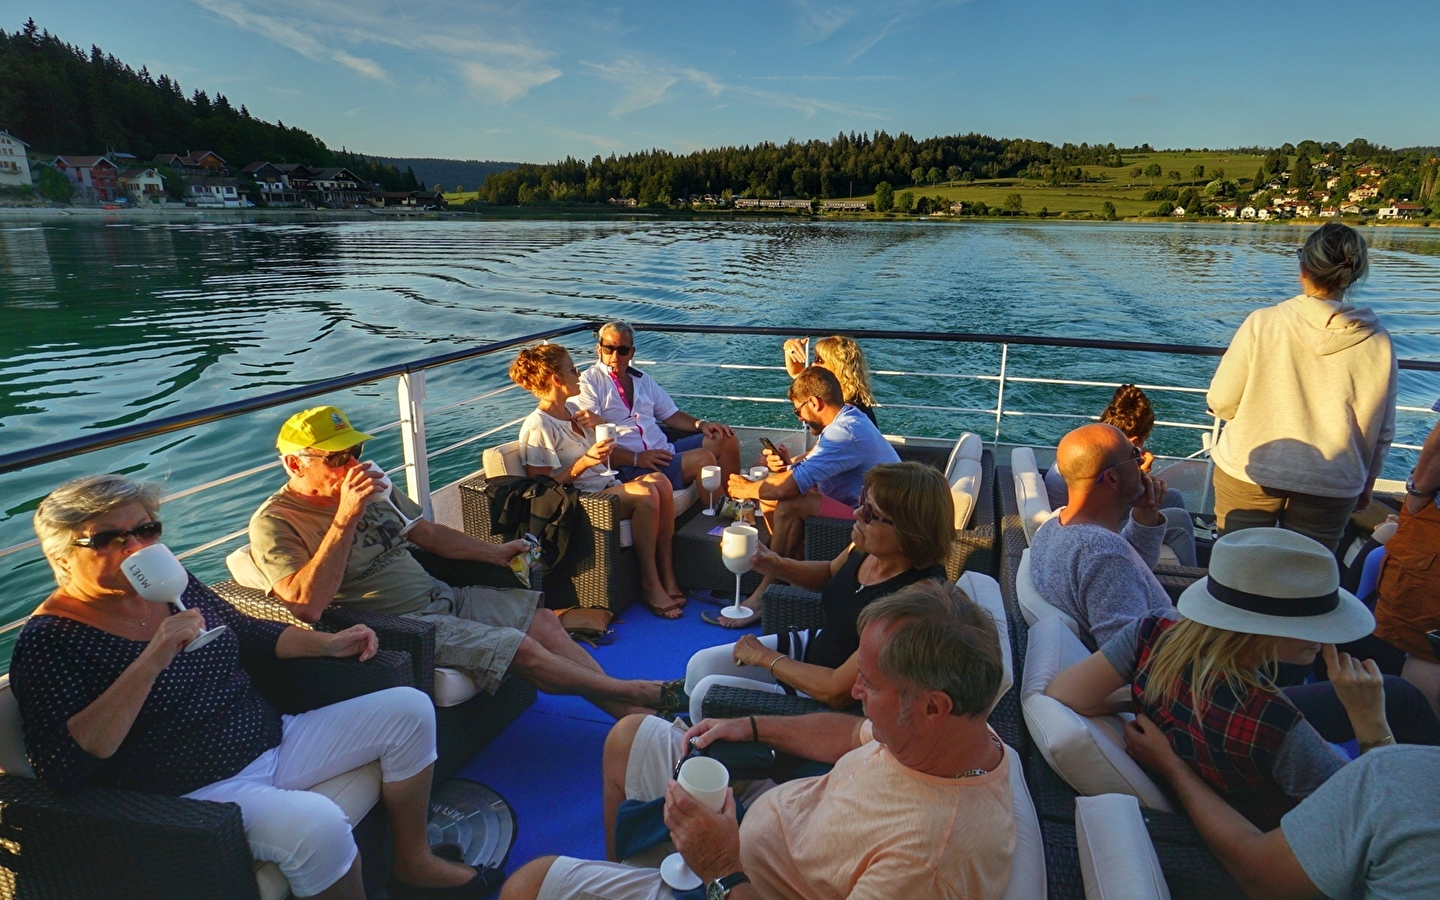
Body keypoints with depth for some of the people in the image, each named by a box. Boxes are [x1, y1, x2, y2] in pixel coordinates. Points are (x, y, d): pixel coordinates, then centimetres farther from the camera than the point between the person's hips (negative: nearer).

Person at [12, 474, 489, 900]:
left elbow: (249, 632, 20)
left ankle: (413, 861, 17)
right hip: (199, 793, -7)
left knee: (409, 708, 3)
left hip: (276, 741, 8)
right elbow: (60, 768, -25)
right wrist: (152, 661, -32)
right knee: (317, 823, -35)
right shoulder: (49, 640, -14)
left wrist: (327, 643, 6)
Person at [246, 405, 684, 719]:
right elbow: (306, 604, -28)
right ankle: (636, 691, -4)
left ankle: (635, 715, -3)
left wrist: (495, 553, 15)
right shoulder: (274, 524, -12)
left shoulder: (372, 489, 10)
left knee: (544, 621, -5)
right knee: (522, 649, -18)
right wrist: (345, 518, -30)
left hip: (441, 596, 8)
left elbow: (431, 533, 20)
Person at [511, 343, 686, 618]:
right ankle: (650, 585, -20)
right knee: (646, 493, -29)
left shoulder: (571, 413, 18)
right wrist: (584, 462, -23)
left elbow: (608, 457, 22)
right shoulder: (537, 427, -10)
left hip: (605, 486, 8)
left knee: (659, 481, -19)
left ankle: (667, 574, -18)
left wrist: (601, 426, 4)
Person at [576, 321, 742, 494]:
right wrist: (636, 458, -21)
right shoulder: (588, 383, -3)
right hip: (629, 466, -8)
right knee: (703, 459, -25)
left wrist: (701, 424, 4)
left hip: (664, 451, 8)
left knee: (727, 440, 2)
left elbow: (670, 414, 24)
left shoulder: (641, 378, 21)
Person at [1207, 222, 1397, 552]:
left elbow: (1220, 402, -9)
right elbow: (1381, 430, 3)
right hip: (1329, 488, 2)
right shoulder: (1378, 343, -5)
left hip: (1249, 475, -1)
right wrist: (1366, 483, 19)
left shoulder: (1262, 323, -13)